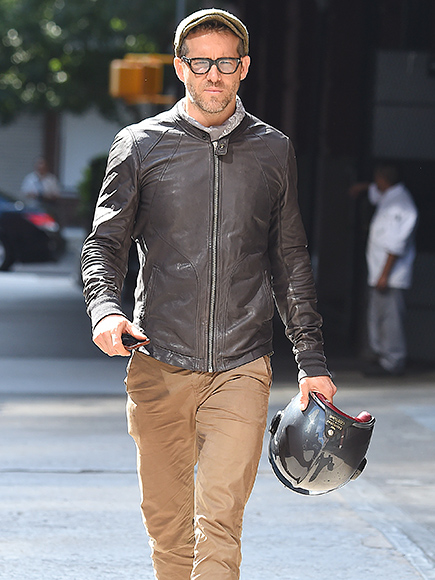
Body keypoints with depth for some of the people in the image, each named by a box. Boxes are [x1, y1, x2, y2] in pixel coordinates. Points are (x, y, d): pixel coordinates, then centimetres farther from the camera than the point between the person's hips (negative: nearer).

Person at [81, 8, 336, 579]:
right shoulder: (140, 145, 6)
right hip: (158, 364, 1)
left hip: (242, 366, 0)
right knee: (166, 519, 6)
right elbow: (105, 243, 7)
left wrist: (312, 359, 12)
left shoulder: (274, 151, 10)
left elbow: (291, 262, 16)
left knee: (218, 521, -12)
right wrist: (105, 308, -14)